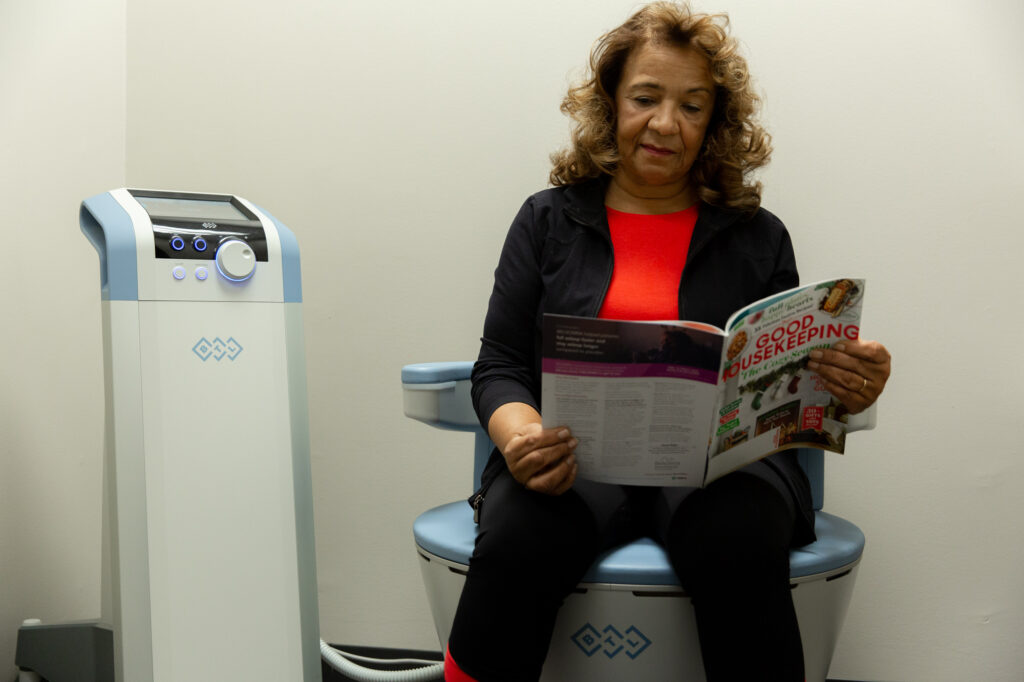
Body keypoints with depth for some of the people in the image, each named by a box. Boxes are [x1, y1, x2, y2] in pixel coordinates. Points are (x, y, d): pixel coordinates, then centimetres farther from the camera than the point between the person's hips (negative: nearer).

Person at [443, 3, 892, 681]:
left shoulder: (759, 237, 14)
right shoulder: (549, 220, 13)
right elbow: (501, 367, 7)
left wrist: (847, 388, -12)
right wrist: (521, 437, -16)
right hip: (578, 456, 0)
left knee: (738, 546, -34)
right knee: (516, 543, -32)